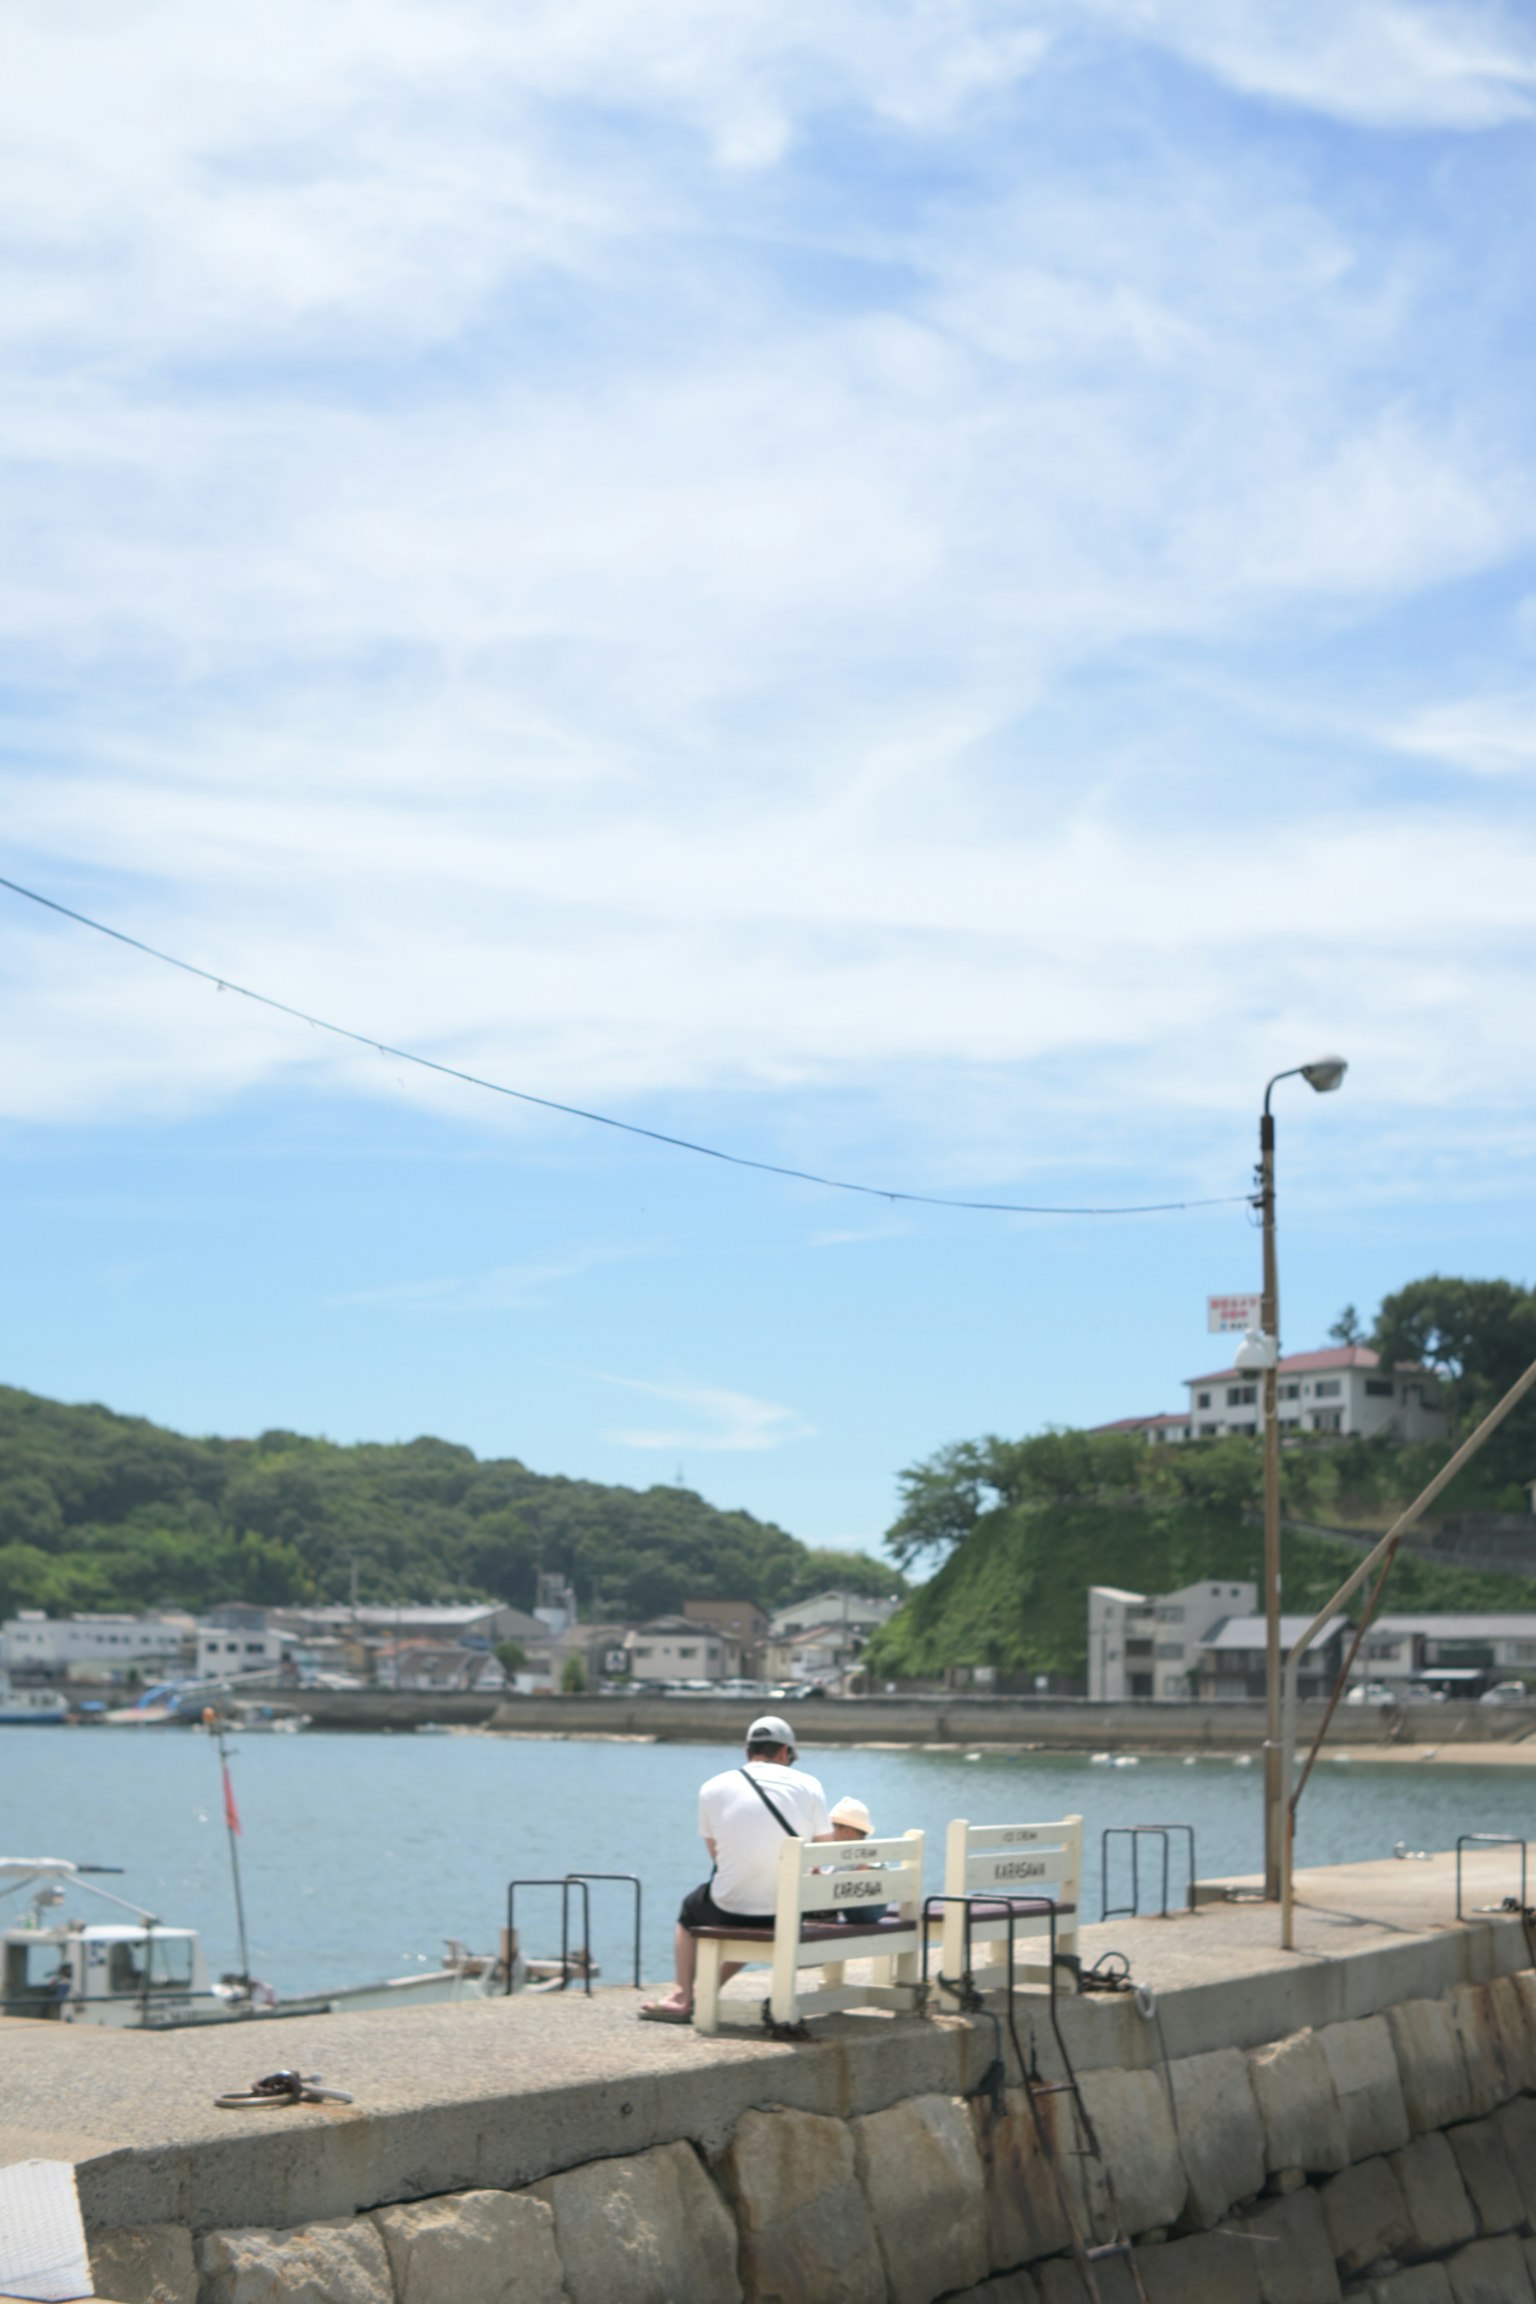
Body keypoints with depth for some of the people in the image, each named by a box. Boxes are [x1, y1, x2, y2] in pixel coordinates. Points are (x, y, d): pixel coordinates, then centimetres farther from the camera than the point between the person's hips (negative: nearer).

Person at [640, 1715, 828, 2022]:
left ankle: (682, 1997, 26)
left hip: (731, 1910, -1)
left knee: (691, 1908, 33)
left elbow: (716, 1853, 12)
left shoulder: (714, 1787, 2)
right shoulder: (809, 1786, 0)